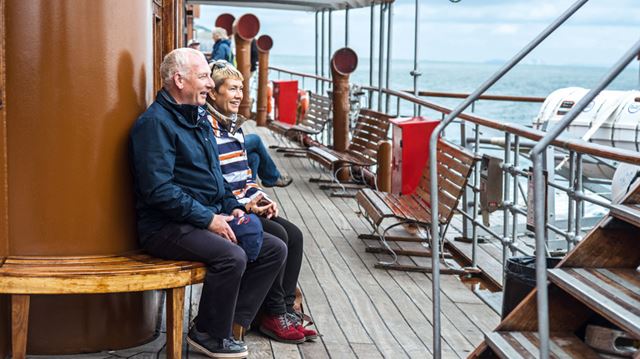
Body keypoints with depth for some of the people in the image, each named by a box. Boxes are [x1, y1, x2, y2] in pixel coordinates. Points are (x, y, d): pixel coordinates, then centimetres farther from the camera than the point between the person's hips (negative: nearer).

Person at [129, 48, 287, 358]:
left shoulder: (198, 120, 18)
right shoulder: (155, 123, -13)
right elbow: (159, 189, -23)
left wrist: (232, 206, 8)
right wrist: (208, 218, -20)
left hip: (212, 218, 10)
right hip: (167, 227, -9)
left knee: (275, 249, -2)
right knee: (232, 256, -31)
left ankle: (229, 320, 0)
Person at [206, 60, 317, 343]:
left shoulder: (235, 126, 17)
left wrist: (261, 198, 4)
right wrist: (244, 205, -19)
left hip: (247, 206, 9)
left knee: (294, 235, -5)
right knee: (277, 236, -22)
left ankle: (286, 309, -1)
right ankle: (273, 315, -10)